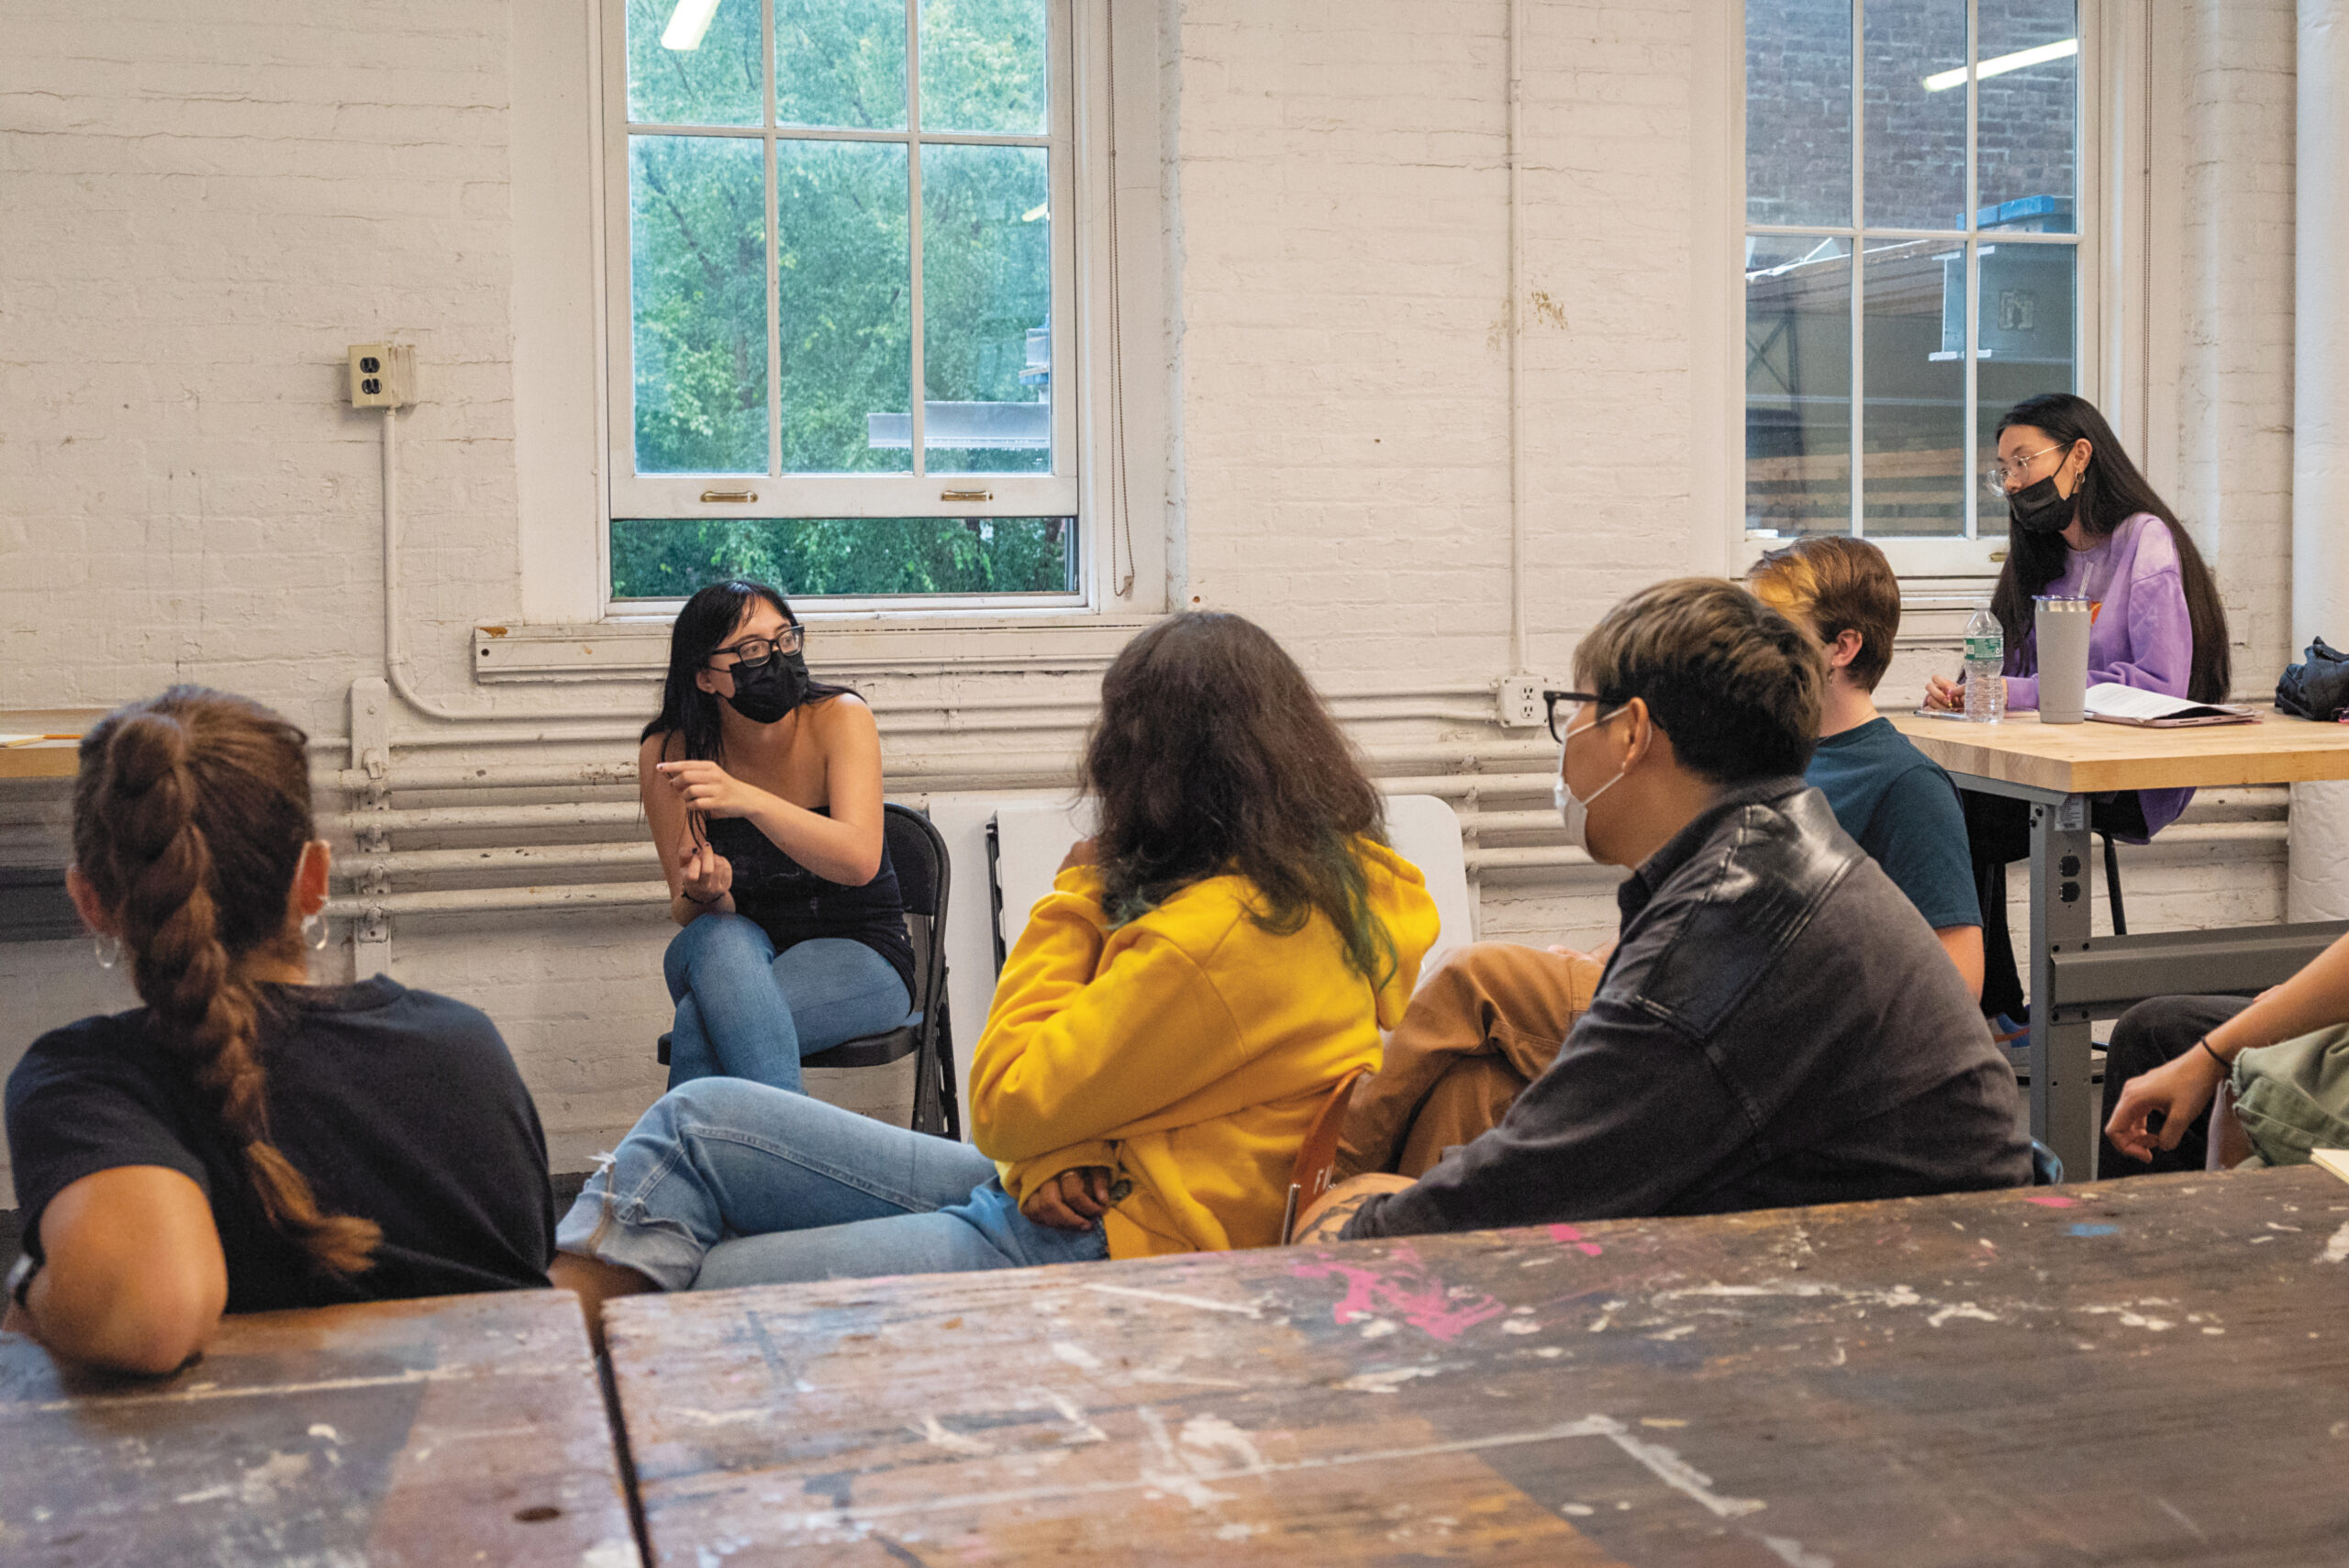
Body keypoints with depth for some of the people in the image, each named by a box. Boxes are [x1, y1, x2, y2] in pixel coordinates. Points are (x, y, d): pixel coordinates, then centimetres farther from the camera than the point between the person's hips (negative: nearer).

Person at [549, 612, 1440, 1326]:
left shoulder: (1220, 935, -23)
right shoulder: (1328, 878, 7)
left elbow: (1006, 1104, -16)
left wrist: (1071, 904, -7)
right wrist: (1058, 1159, -6)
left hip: (1104, 1248, -10)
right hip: (1075, 1193, 10)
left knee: (712, 1286, -10)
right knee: (698, 1118, 1)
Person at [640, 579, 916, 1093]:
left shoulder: (839, 718, -13)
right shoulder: (668, 754, -7)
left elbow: (860, 861, -28)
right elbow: (685, 911, -6)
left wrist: (747, 800, -42)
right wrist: (703, 894, -32)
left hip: (858, 956, -3)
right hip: (733, 957, 3)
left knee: (700, 1023, -33)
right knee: (721, 937, -35)